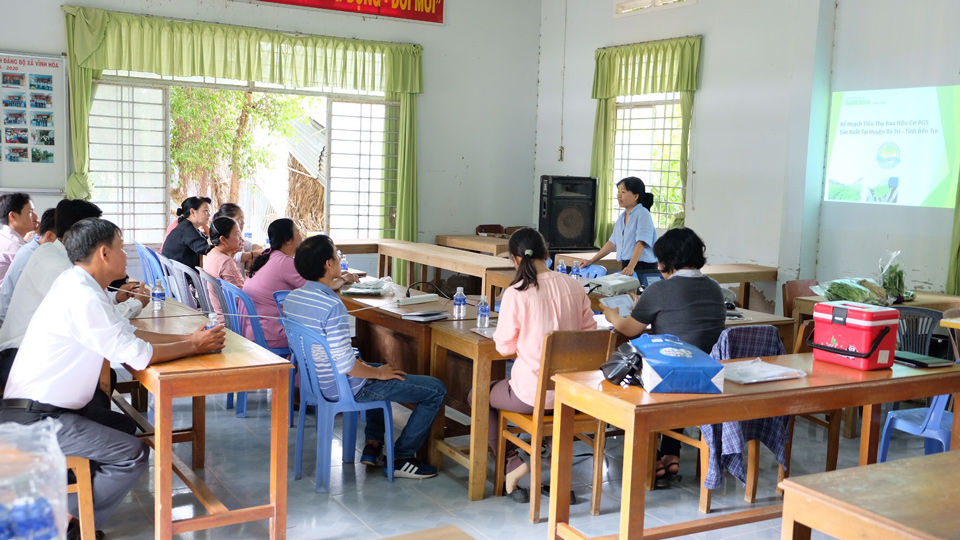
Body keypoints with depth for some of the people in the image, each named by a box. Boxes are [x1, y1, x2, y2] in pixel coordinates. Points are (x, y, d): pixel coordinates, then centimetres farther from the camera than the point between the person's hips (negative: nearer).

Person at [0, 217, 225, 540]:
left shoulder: (79, 285, 8)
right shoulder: (82, 297, -23)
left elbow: (127, 333, 13)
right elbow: (137, 355, -22)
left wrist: (188, 338, 4)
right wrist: (194, 347, -9)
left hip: (43, 406, 10)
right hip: (34, 418, -10)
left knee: (125, 425, 21)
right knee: (134, 454, -13)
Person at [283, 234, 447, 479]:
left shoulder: (291, 298, -1)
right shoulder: (332, 306, -28)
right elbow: (345, 365, -28)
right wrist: (378, 373, -11)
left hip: (316, 381, 9)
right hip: (345, 389, -9)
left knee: (379, 369, 38)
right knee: (436, 390, -2)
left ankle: (373, 445, 31)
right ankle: (400, 459, 8)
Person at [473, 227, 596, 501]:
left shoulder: (515, 294, -15)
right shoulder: (574, 286, -3)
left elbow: (504, 347, -7)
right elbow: (590, 331, 7)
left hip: (533, 394, -5)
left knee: (478, 396, 23)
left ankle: (512, 463, 12)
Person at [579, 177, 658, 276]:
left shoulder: (642, 214, -8)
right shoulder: (622, 218, 16)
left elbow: (641, 243, -19)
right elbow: (612, 242, 22)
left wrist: (631, 267, -31)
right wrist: (591, 261, 19)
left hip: (643, 267, -6)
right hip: (626, 265, 6)